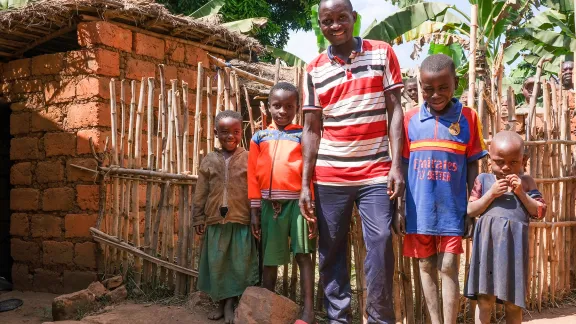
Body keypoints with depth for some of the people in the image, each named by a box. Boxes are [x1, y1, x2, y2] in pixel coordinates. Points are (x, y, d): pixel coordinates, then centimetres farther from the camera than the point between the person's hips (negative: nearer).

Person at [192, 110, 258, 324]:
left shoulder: (248, 159, -1)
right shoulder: (209, 161, 6)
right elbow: (200, 194, 9)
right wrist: (198, 218, 7)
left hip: (242, 222, -2)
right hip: (216, 222, 2)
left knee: (239, 264, 3)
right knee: (216, 264, 8)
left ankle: (230, 305, 14)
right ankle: (220, 304, 22)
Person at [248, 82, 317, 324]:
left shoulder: (303, 136, 2)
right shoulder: (259, 138, 9)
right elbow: (253, 177, 7)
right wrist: (255, 211, 3)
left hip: (297, 202, -2)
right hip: (270, 204, 3)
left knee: (303, 255, -1)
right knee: (269, 259, 10)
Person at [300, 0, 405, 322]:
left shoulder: (382, 53, 4)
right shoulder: (315, 70, 7)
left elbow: (394, 110, 1)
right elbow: (311, 129, 7)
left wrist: (397, 165, -8)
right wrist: (305, 184, 2)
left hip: (376, 172, -2)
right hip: (330, 176, 2)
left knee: (380, 244, -8)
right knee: (331, 250, 5)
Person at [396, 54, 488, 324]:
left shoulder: (468, 118, -3)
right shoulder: (410, 119, 0)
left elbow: (473, 166, 1)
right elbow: (402, 166, 4)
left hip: (452, 210, -2)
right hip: (419, 210, 2)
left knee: (449, 268, 0)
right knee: (426, 267, 11)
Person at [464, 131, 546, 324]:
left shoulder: (526, 182, 10)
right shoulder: (484, 179, 6)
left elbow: (540, 212, 5)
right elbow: (471, 211, 0)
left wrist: (521, 193, -6)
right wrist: (491, 194, -11)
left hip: (514, 243, 2)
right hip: (488, 241, -1)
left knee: (513, 303, 9)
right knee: (485, 299, -1)